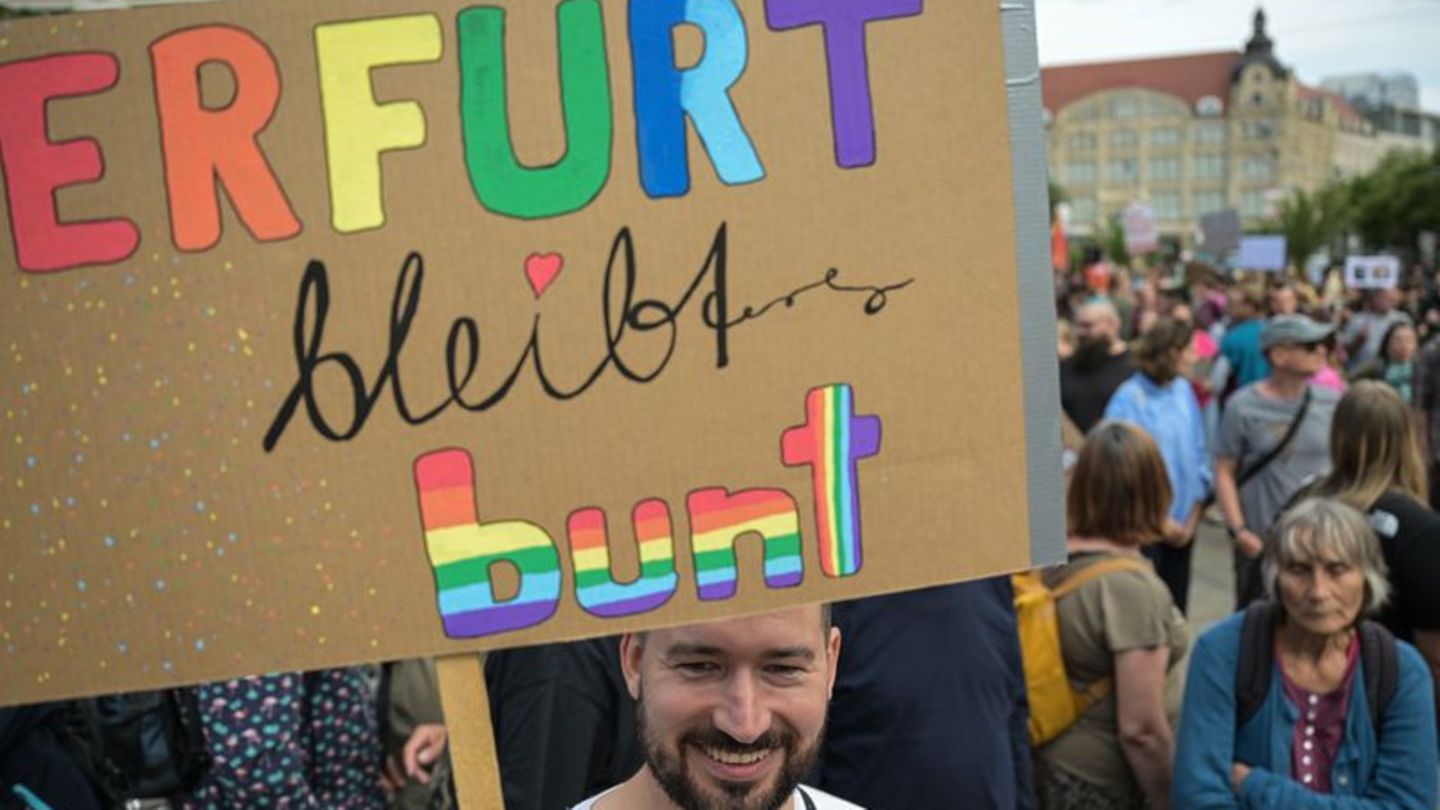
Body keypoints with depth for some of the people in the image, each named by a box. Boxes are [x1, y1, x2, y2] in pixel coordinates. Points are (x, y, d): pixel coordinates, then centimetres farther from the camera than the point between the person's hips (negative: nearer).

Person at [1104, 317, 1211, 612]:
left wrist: (1194, 513, 3)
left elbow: (1198, 452, 8)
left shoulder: (1183, 390, 2)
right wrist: (1158, 520, -11)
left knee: (1175, 606, 15)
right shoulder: (1128, 401, -16)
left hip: (1181, 524, 6)